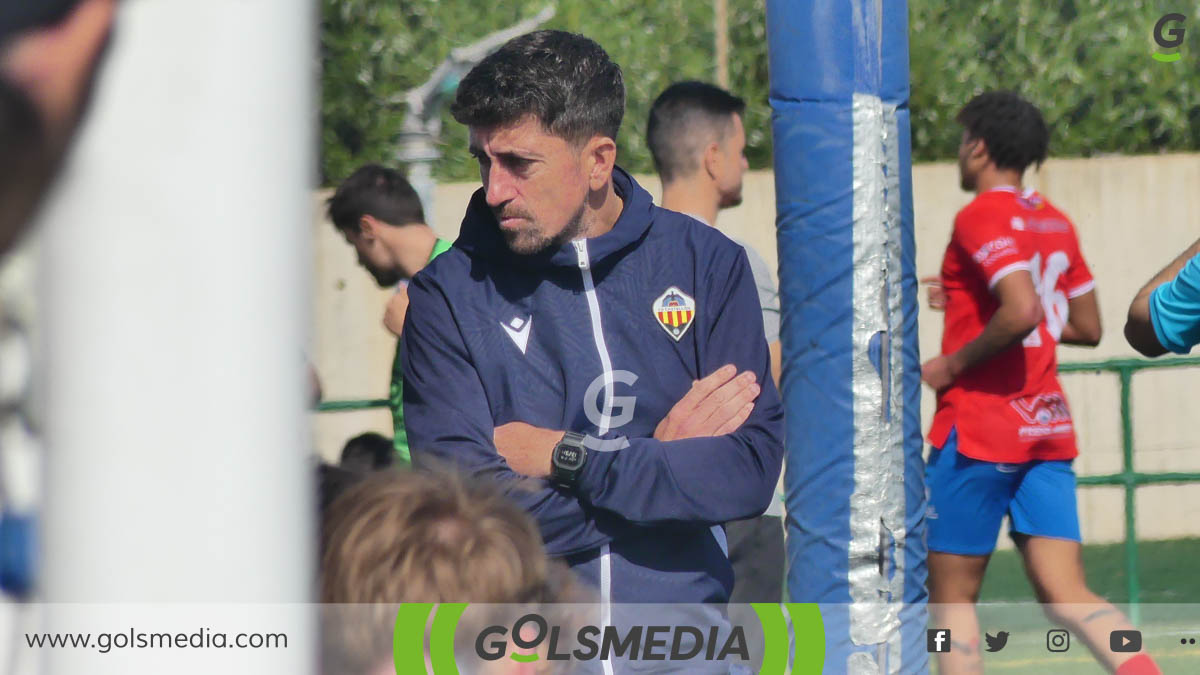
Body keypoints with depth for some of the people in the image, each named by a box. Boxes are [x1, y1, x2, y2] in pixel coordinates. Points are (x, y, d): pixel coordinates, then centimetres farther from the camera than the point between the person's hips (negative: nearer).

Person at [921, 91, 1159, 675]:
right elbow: (1087, 329, 21)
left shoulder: (981, 217, -12)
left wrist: (950, 366, -13)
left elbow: (1021, 312, -26)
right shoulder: (1054, 223, 13)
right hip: (1048, 429, 7)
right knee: (1065, 595, 0)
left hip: (978, 429, -7)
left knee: (950, 595, 4)